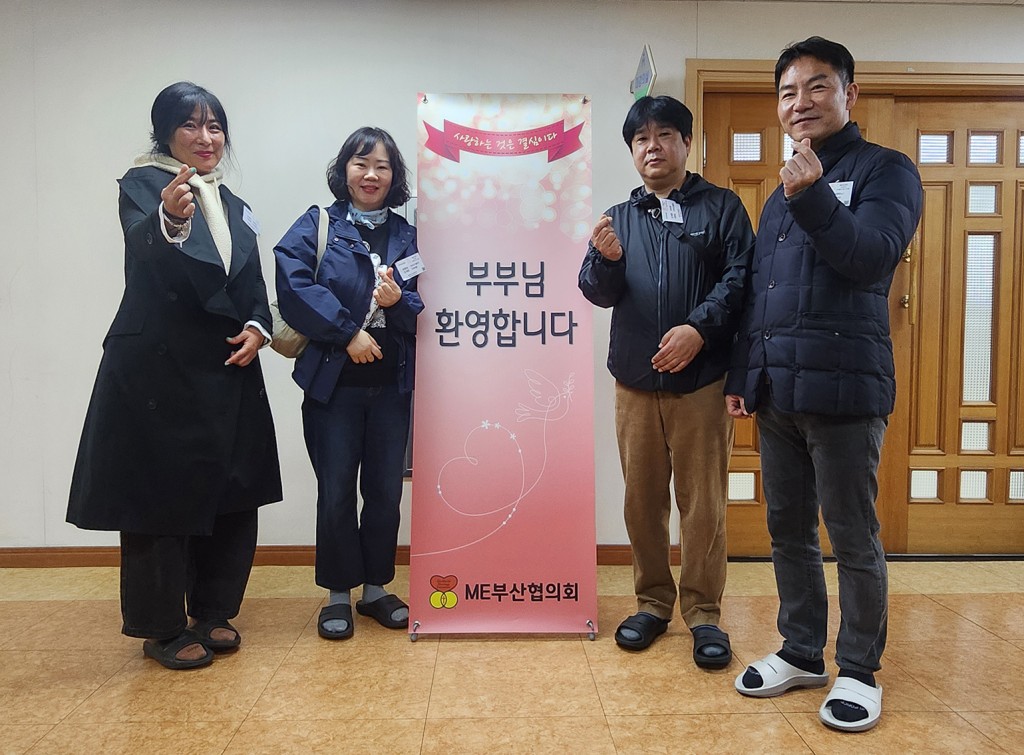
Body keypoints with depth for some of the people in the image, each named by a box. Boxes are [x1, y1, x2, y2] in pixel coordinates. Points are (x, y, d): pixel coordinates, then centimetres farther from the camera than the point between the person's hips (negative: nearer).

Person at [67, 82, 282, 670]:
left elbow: (253, 284, 15)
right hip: (160, 370, -6)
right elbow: (144, 247, -26)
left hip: (227, 369, 6)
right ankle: (163, 629, 16)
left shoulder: (232, 205, 15)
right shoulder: (143, 184, -5)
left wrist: (256, 328, -4)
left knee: (231, 493, 9)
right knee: (162, 495, 1)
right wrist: (169, 219, -47)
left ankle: (214, 612, 26)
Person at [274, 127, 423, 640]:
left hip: (392, 385, 3)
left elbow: (428, 307, 6)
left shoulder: (408, 236, 10)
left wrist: (401, 302, -15)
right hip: (333, 383, -2)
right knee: (336, 491, 5)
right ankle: (339, 593, 22)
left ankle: (375, 587, 27)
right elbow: (294, 286, -13)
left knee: (385, 489, 9)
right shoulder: (316, 227, 2)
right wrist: (348, 332, -17)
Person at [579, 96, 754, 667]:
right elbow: (598, 293, 5)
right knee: (642, 500, 10)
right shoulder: (619, 218, 15)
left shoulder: (722, 207, 6)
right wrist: (607, 260, -16)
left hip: (701, 381, -3)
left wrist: (699, 327, -19)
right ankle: (654, 603, 25)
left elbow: (739, 278, -5)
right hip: (635, 382, 4)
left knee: (703, 503, 2)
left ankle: (704, 614, 16)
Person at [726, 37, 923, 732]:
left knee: (854, 539, 2)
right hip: (776, 392, 7)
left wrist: (814, 196, -29)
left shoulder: (885, 171, 1)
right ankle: (802, 652, 26)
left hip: (842, 388, -6)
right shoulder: (782, 194, 20)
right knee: (789, 532, 12)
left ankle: (859, 670, 18)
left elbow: (872, 255, -16)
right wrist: (742, 375, 18)